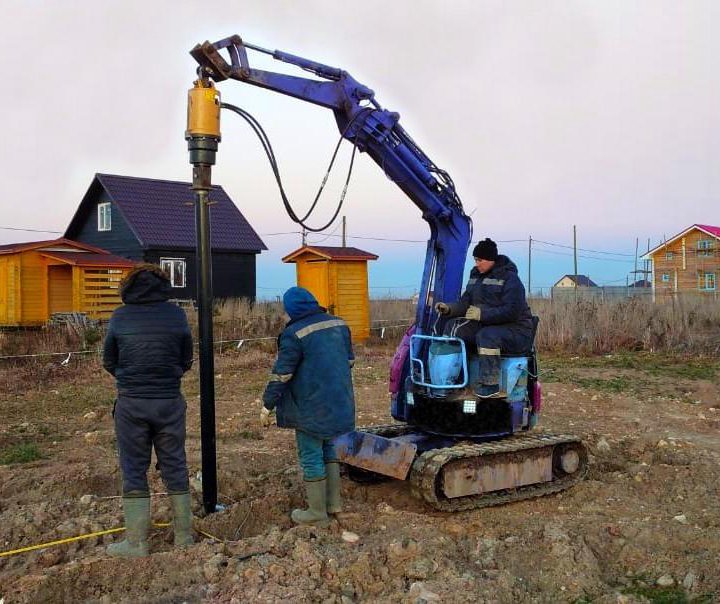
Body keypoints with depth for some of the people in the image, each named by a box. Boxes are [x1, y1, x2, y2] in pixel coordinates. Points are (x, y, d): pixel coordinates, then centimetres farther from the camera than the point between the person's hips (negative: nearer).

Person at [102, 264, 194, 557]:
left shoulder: (120, 317, -5)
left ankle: (136, 542, 13)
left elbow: (109, 362, 4)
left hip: (131, 403, -1)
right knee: (175, 467, 12)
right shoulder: (176, 314, -3)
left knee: (134, 470, 9)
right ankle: (184, 535, 20)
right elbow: (187, 360, 4)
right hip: (170, 402, 1)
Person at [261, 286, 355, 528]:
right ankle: (334, 501, 29)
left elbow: (281, 374, -16)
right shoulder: (339, 324, 4)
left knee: (311, 457, 5)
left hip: (311, 408, -7)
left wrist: (268, 406, -7)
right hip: (339, 404, 7)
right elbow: (349, 360, 15)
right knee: (328, 448, 23)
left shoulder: (294, 333, -17)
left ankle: (317, 513, 14)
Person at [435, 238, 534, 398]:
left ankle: (490, 385, -33)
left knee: (487, 335, -37)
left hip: (516, 330, -8)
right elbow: (465, 303, 12)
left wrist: (482, 314, -28)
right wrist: (449, 309, -8)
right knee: (452, 327, -7)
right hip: (485, 325, 8)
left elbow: (511, 312, -23)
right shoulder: (476, 276, 11)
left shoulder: (510, 278, -13)